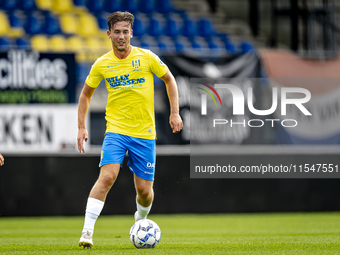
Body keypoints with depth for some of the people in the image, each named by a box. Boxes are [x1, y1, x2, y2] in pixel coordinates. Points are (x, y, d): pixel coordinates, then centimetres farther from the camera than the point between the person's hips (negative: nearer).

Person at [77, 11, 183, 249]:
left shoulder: (146, 57, -2)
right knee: (107, 177, -22)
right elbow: (86, 93, 13)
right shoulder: (102, 64, 0)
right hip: (116, 130, -1)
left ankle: (141, 220, 37)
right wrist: (81, 127, 7)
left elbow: (169, 79, 12)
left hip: (145, 133, 1)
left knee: (144, 190, 4)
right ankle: (87, 231, -21)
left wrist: (175, 113, 4)